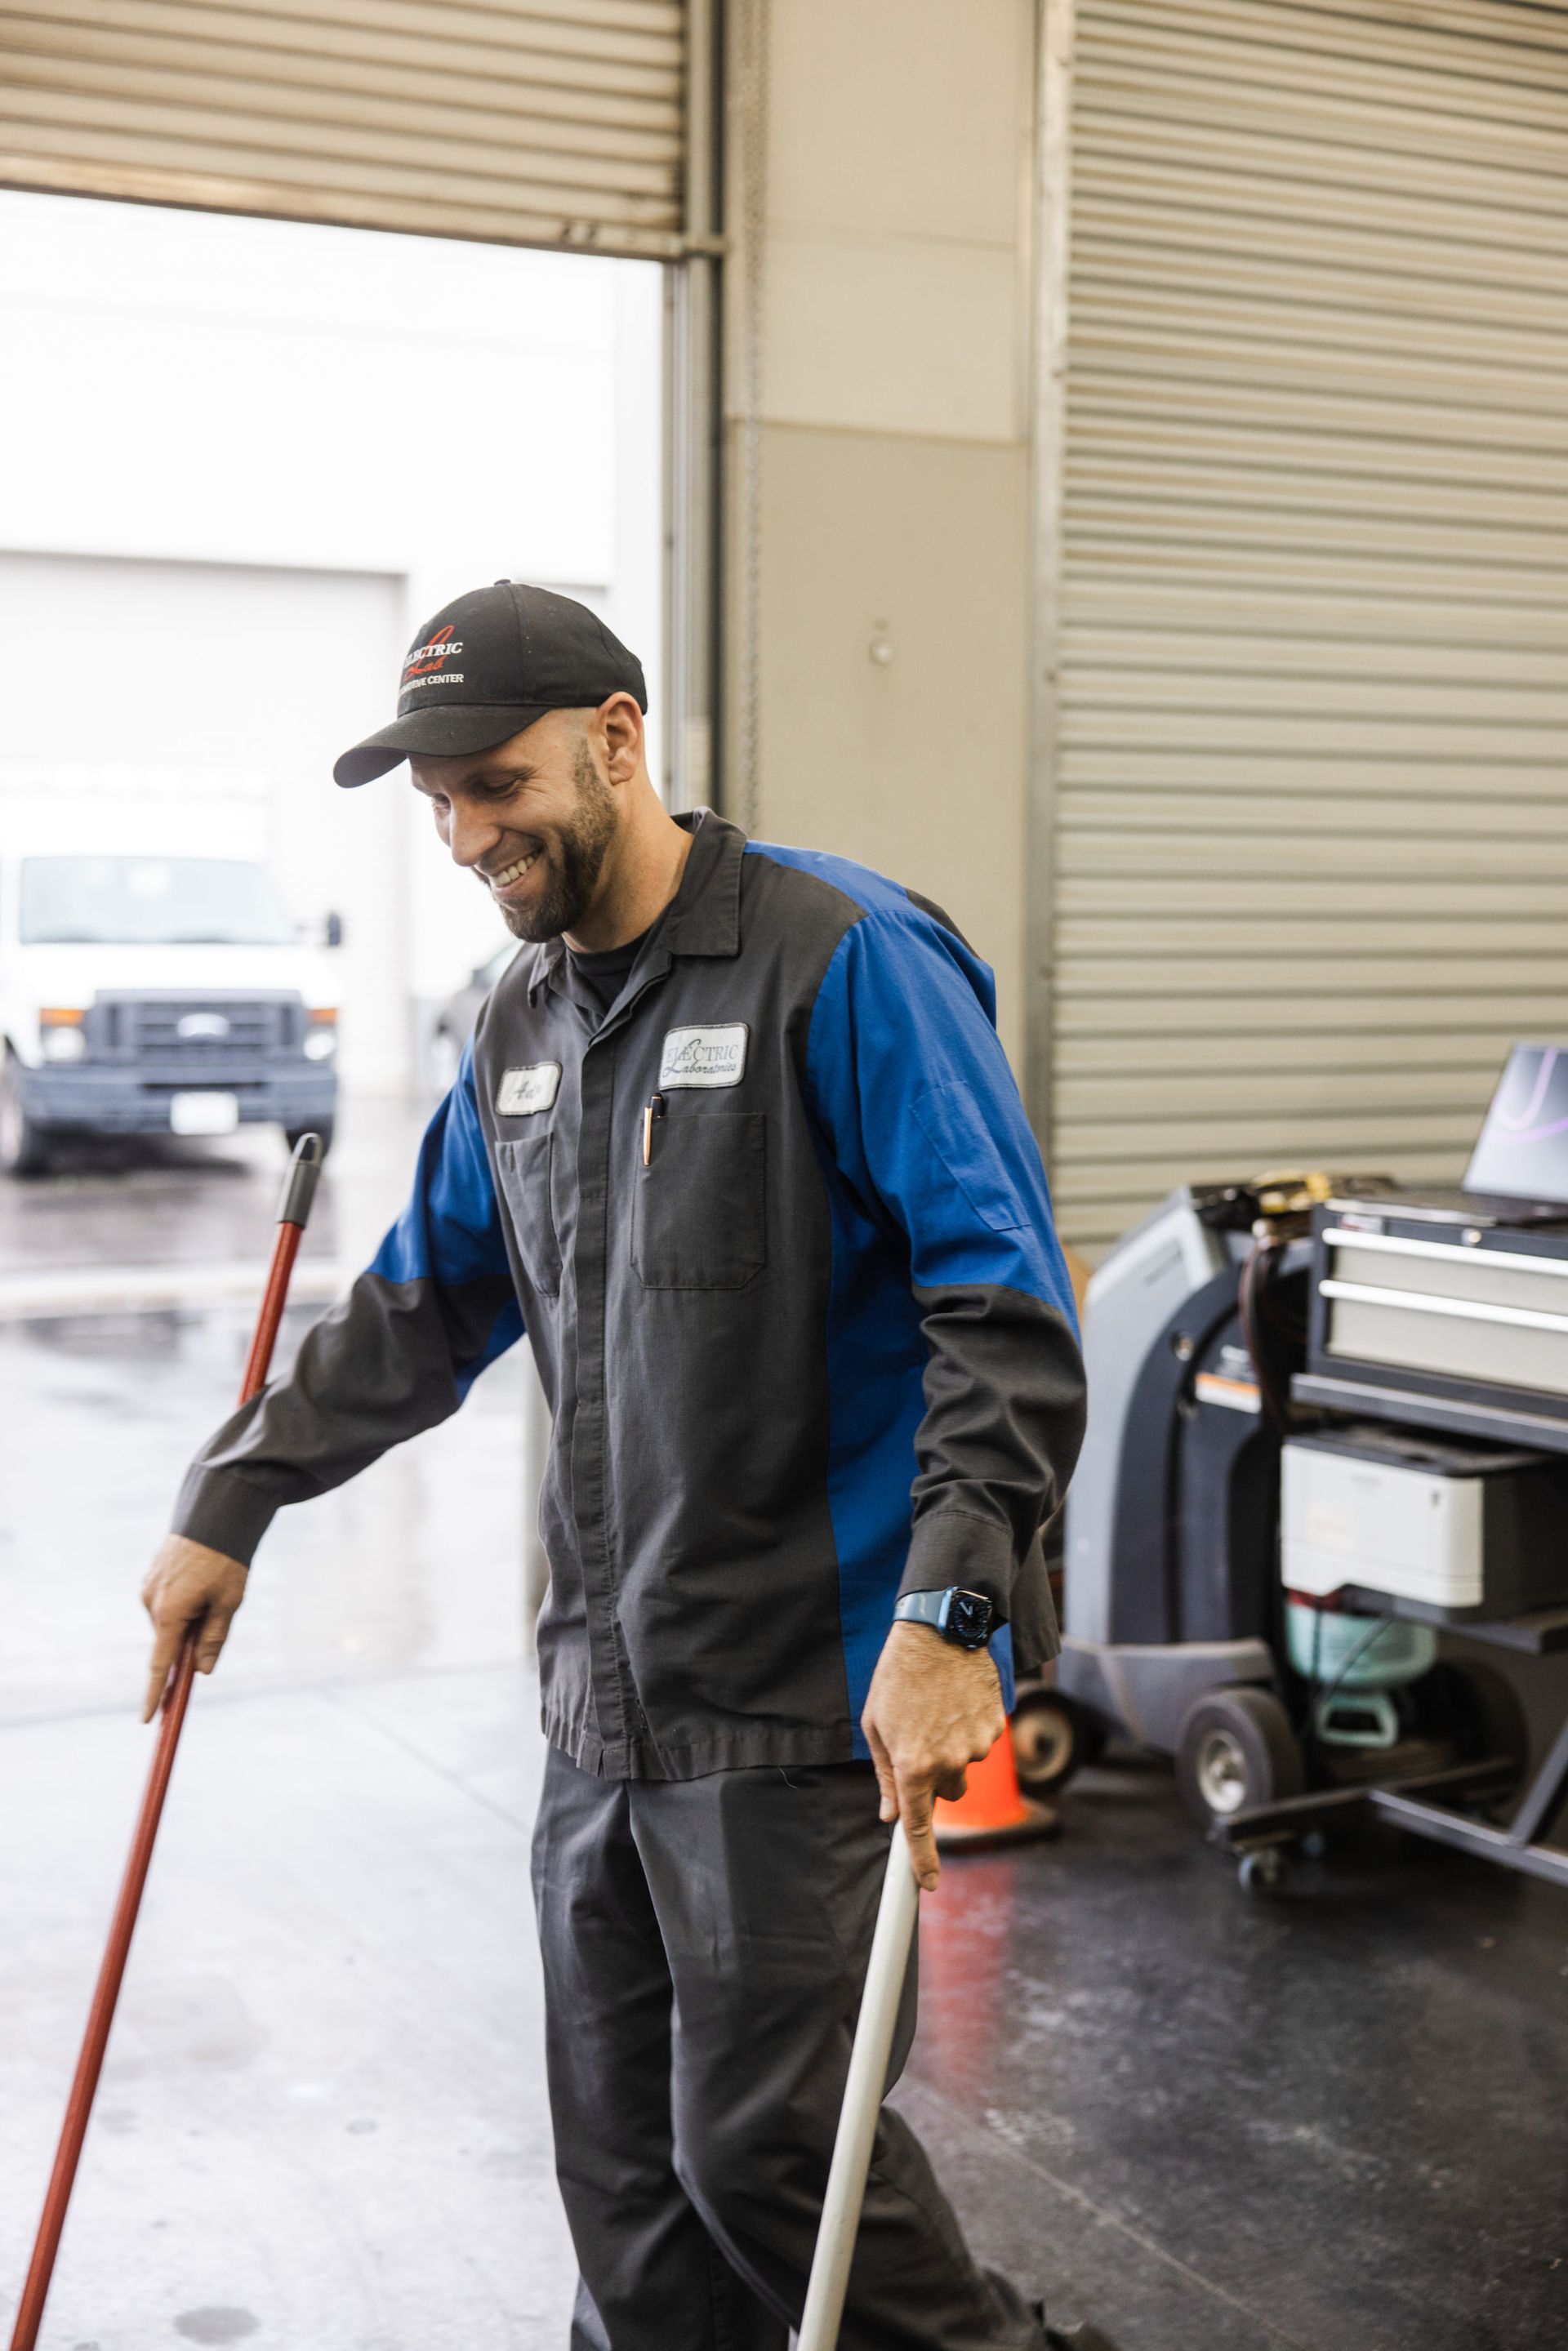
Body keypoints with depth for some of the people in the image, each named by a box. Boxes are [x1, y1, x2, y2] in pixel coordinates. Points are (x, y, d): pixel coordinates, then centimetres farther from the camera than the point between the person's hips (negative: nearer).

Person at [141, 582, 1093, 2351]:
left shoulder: (844, 960, -12)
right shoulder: (521, 1028, 12)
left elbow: (1007, 1311, -18)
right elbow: (417, 1310, 24)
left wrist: (947, 1613, -25)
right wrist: (230, 1505, 21)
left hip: (802, 1690, -7)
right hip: (604, 1700, 7)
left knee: (762, 2141, -2)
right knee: (624, 2163, 14)